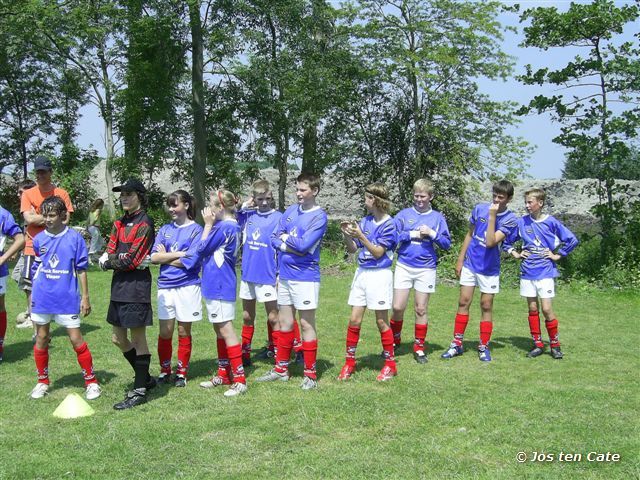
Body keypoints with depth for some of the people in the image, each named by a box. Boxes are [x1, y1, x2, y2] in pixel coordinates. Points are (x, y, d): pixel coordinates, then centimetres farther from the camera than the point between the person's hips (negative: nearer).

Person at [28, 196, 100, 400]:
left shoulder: (74, 238, -6)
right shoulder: (39, 239, 3)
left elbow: (81, 270, -2)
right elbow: (36, 268, 14)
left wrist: (85, 297, -2)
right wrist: (32, 294, 13)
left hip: (67, 299, -3)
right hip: (42, 298, 3)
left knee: (76, 339, -2)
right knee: (41, 339, 11)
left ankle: (91, 381, 9)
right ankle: (42, 381, 26)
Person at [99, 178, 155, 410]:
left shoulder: (144, 224, -10)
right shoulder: (119, 223, 14)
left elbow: (132, 260, -16)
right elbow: (109, 254, 7)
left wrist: (109, 261, -3)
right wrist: (124, 259, -11)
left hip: (136, 287, -9)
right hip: (119, 286, 9)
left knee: (138, 340, 0)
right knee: (119, 339, 15)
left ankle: (139, 391, 9)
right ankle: (145, 378, 31)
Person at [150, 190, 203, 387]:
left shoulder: (196, 230, -2)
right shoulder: (165, 229, 9)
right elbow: (154, 257, -1)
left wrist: (166, 257, -5)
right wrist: (179, 254, -10)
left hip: (187, 286, -3)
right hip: (165, 286, 3)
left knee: (183, 332, 6)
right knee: (165, 332, 6)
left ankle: (182, 373, 16)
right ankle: (164, 371, 20)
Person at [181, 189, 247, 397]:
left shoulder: (226, 227, -18)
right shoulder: (225, 226, 11)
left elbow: (202, 248, -10)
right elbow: (207, 248, 12)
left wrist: (208, 224, -2)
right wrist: (210, 224, 5)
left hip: (220, 287, -10)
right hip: (215, 285, 10)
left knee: (225, 330, -8)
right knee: (219, 330, 16)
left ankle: (239, 379, -5)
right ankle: (224, 374, 26)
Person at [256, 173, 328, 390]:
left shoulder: (319, 216, -10)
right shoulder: (290, 211, 9)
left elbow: (304, 245, -19)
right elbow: (274, 239, 7)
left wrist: (285, 238, -4)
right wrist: (291, 246, -10)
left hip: (305, 276, -6)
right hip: (284, 275, 6)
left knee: (306, 324, -1)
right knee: (285, 323, 13)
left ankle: (310, 374, 8)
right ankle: (281, 369, 24)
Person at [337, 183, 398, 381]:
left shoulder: (388, 225, -9)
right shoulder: (365, 221, 8)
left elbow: (378, 252, -15)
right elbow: (352, 249, 10)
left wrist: (360, 236, -22)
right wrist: (347, 234, -7)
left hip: (379, 274, -5)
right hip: (361, 273, 6)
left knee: (381, 321, 2)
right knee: (354, 320, 4)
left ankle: (390, 364, 14)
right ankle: (350, 362, 14)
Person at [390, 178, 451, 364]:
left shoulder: (437, 217, 5)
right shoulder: (404, 214, 4)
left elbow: (447, 244, 3)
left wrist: (432, 233, -11)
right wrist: (413, 234, -10)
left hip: (426, 269, 0)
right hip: (404, 266, 0)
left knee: (421, 309, 5)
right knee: (398, 307, -1)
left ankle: (419, 347, 17)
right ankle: (394, 340, 22)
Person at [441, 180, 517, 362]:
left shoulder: (509, 219, -12)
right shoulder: (480, 208, -2)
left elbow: (490, 242, -23)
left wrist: (492, 216, -24)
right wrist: (460, 259, 9)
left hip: (489, 268, -3)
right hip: (470, 264, 3)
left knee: (486, 306, 5)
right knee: (463, 303, 4)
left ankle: (484, 347, 16)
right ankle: (457, 344, 12)